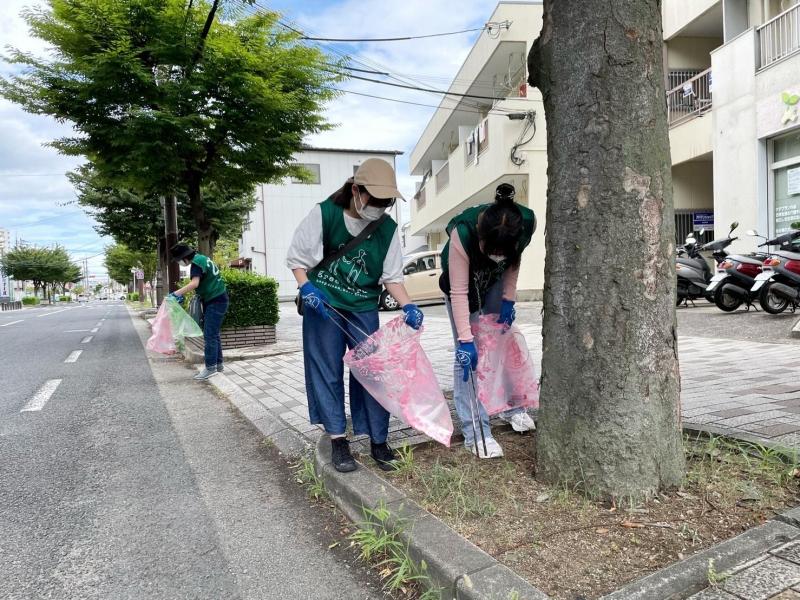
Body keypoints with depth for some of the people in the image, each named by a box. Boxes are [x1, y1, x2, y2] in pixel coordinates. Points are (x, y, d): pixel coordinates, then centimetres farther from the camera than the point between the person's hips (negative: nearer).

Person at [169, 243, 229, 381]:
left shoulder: (196, 263, -16)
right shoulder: (201, 258, 13)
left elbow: (194, 283, -32)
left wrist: (177, 293, -33)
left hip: (216, 302, -10)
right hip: (214, 300, 10)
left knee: (210, 335, -10)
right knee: (214, 334, 13)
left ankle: (210, 367, -7)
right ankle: (218, 363, 19)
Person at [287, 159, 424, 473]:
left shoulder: (387, 229, -5)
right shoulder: (323, 214, -12)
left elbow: (392, 276, 1)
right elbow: (296, 258, -3)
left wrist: (408, 306, -15)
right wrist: (306, 288, -19)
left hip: (364, 308, 2)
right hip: (323, 304, -1)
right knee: (328, 371, 1)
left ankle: (378, 441, 13)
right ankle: (337, 440, 13)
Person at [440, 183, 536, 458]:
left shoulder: (527, 222, -29)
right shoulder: (463, 233, -41)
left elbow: (514, 261, -7)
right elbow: (459, 292, -34)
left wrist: (508, 299, -9)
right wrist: (465, 339, -35)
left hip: (495, 281, 4)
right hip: (464, 282, -4)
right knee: (468, 353, -9)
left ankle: (510, 406, 29)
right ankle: (475, 432, -3)